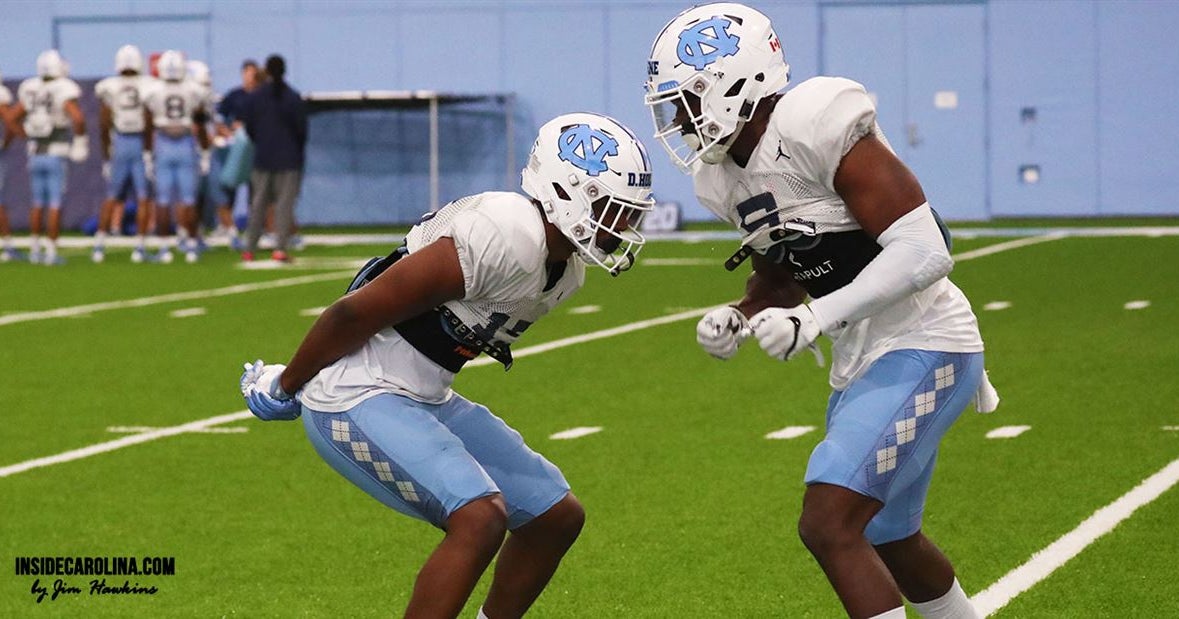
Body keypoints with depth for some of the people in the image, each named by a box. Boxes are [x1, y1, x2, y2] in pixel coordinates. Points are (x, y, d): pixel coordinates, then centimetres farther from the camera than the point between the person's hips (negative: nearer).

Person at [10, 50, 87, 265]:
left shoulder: (30, 89, 3)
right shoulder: (64, 90, -14)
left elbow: (13, 118, 10)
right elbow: (77, 118, -25)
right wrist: (80, 138, -9)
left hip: (35, 155, 5)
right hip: (56, 155, -5)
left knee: (38, 204, 16)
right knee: (55, 205, 0)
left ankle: (35, 249, 20)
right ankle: (51, 251, -3)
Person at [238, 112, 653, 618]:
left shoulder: (566, 269, 6)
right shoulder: (508, 238, -26)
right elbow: (357, 312, -21)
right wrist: (285, 387, -7)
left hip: (425, 400, 10)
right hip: (358, 400, -10)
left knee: (557, 516, 11)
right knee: (480, 518, -25)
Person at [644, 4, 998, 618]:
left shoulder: (814, 127, -23)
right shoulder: (723, 179, 4)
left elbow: (923, 252, -25)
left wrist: (814, 319, -28)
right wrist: (738, 319, -2)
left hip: (922, 347, -10)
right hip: (860, 362, 10)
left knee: (829, 526, -19)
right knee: (886, 542, 23)